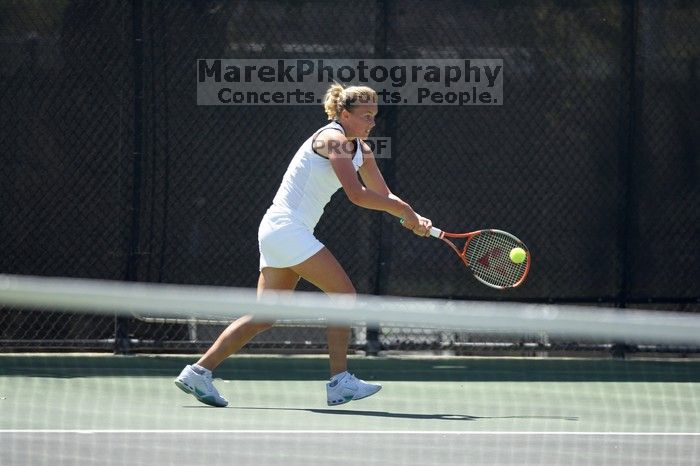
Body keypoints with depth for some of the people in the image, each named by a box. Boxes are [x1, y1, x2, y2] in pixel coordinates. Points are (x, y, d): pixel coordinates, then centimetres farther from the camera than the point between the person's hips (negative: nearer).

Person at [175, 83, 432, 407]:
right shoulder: (334, 139, -14)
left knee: (264, 317, 9)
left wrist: (413, 219, -1)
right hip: (287, 228, -10)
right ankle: (339, 382, -12)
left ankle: (199, 371, 9)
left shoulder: (361, 149, 15)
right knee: (344, 294, -11)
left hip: (276, 234, 10)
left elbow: (384, 195, 16)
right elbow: (356, 194, -24)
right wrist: (403, 209, -16)